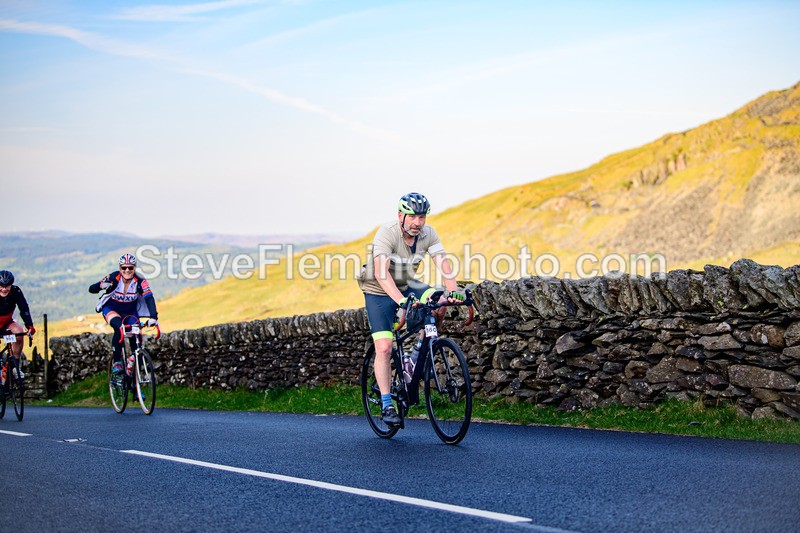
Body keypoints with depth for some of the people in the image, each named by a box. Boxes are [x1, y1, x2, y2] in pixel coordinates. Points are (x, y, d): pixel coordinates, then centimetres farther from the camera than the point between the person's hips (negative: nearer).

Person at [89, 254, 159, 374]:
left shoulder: (140, 282, -23)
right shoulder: (114, 278, -25)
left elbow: (149, 298, -35)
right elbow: (91, 289, -26)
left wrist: (153, 317, -51)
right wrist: (101, 285, -50)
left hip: (130, 312, 2)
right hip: (111, 309, -2)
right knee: (119, 328, -31)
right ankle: (116, 362, -18)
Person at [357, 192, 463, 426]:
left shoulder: (428, 234, -13)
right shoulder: (387, 234, -27)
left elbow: (443, 264, -22)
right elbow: (381, 272, -39)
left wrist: (453, 291, -41)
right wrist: (401, 300, -52)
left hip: (407, 286, 4)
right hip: (379, 291, -4)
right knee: (384, 347, -13)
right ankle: (387, 406, -5)